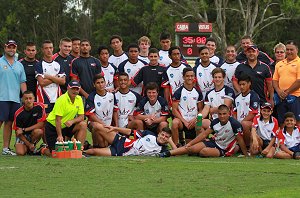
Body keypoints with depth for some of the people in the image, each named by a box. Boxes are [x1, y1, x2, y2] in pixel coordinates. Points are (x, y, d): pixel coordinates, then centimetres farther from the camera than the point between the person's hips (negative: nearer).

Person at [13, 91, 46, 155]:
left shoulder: (39, 107, -14)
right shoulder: (18, 114, -13)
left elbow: (41, 124, -15)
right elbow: (18, 132, -9)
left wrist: (24, 130, -20)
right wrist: (28, 144, -19)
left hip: (33, 134, 0)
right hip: (23, 136, 0)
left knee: (38, 131, -35)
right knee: (20, 152, -25)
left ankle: (32, 148, -5)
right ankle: (28, 146, 13)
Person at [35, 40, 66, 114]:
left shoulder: (58, 65, 13)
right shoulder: (39, 65, -2)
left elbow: (63, 81, 2)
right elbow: (41, 82, -13)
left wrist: (49, 77, -8)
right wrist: (55, 78, -5)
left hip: (57, 98, 4)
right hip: (44, 99, -4)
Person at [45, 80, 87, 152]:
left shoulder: (79, 99, -1)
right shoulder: (62, 100, -20)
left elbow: (81, 117, -4)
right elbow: (58, 119, -23)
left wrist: (72, 121, -26)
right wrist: (59, 136, -30)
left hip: (66, 126, 6)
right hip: (52, 126, -6)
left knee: (83, 124, -17)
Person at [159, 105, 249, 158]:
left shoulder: (234, 124, -22)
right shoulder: (215, 122, -5)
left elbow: (240, 140, -16)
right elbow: (205, 134, 4)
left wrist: (246, 155, -14)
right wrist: (190, 143, 1)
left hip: (224, 149, -6)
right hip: (214, 142, 6)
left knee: (204, 151, -34)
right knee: (191, 148, -9)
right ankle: (167, 153, -8)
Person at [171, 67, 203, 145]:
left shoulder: (198, 93, 9)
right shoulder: (178, 92, -3)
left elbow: (200, 110, 13)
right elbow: (174, 110, -7)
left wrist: (195, 119, -6)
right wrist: (184, 121, -14)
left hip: (193, 122, 4)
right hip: (181, 119, -4)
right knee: (175, 123, -39)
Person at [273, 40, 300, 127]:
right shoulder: (279, 64, 17)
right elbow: (275, 80, 17)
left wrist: (287, 92, -12)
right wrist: (278, 90, -3)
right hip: (281, 97, 6)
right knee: (281, 123, 9)